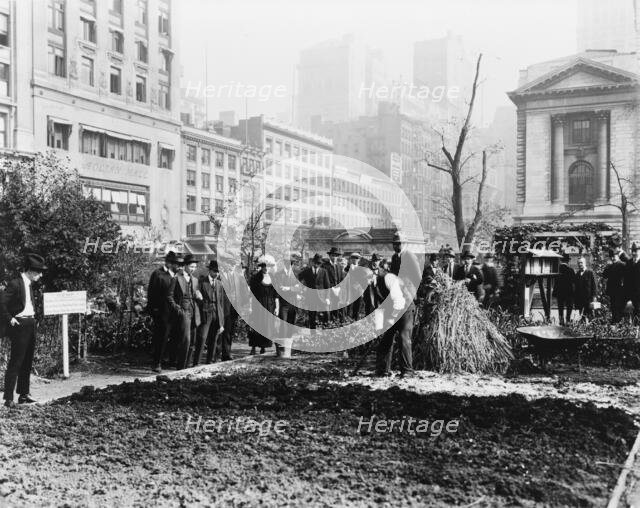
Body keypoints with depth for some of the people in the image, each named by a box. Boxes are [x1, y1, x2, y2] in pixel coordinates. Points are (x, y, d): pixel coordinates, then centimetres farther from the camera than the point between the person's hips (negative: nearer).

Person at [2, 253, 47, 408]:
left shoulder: (31, 285, 13)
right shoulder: (15, 284, -13)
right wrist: (9, 319, -19)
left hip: (31, 324, 9)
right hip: (19, 325, -9)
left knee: (27, 362, 14)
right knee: (15, 363, -7)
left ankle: (24, 394, 23)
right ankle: (8, 398, -3)